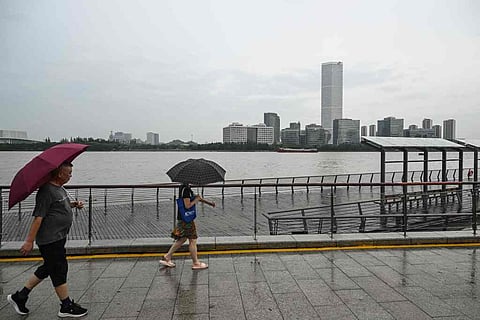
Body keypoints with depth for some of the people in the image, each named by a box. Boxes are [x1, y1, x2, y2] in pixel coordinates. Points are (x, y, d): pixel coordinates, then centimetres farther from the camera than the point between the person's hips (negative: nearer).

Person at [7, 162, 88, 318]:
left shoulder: (60, 188, 10)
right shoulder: (46, 191, -20)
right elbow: (38, 217, -22)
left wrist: (74, 204, 9)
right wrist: (29, 241, -22)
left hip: (58, 237, 10)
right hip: (50, 240, -10)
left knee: (47, 268, 19)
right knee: (59, 270, 1)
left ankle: (19, 297, 33)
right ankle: (67, 307, 14)